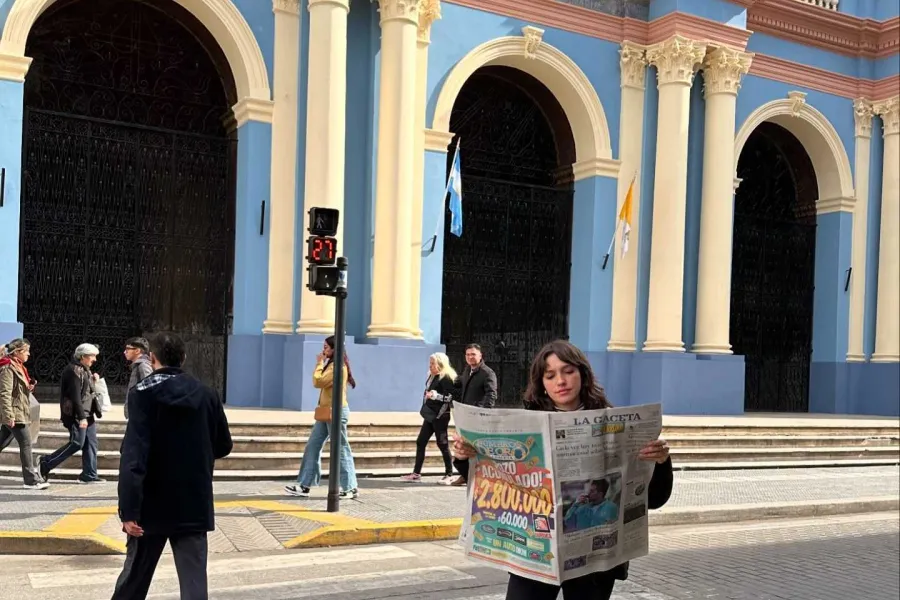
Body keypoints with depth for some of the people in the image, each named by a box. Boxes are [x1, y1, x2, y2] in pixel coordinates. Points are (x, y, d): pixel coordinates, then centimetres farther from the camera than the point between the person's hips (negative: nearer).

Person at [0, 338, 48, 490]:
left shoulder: (18, 367, 17)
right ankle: (31, 480, -3)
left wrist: (28, 387, 7)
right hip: (14, 413, -9)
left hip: (19, 412, 9)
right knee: (26, 444, -7)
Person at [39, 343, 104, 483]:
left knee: (90, 444, 7)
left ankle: (89, 475, 11)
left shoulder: (84, 370, 17)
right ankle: (45, 464, 4)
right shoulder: (74, 370, -14)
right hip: (77, 415, -10)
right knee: (77, 444, -8)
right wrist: (81, 417, -24)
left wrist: (92, 379, 10)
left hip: (87, 414, 10)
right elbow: (75, 396, -20)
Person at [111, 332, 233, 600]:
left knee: (135, 577, 16)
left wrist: (129, 508, -19)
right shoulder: (208, 394, 3)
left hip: (153, 506, -1)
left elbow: (133, 455, -17)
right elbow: (223, 447, 11)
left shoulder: (143, 393, -7)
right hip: (195, 506, 2)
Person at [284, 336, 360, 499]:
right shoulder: (332, 365, 19)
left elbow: (318, 382, -19)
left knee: (341, 449, -3)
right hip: (327, 412, 11)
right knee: (312, 446, 7)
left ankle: (351, 488, 5)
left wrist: (319, 364, -10)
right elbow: (322, 383, 18)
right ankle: (304, 486, 8)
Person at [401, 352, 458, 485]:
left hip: (440, 416, -9)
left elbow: (451, 397, -21)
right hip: (430, 415, 9)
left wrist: (436, 396, -30)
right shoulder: (432, 376, 10)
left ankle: (449, 475, 10)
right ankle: (416, 473, 15)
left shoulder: (446, 378, -15)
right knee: (420, 442, 8)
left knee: (442, 444, -1)